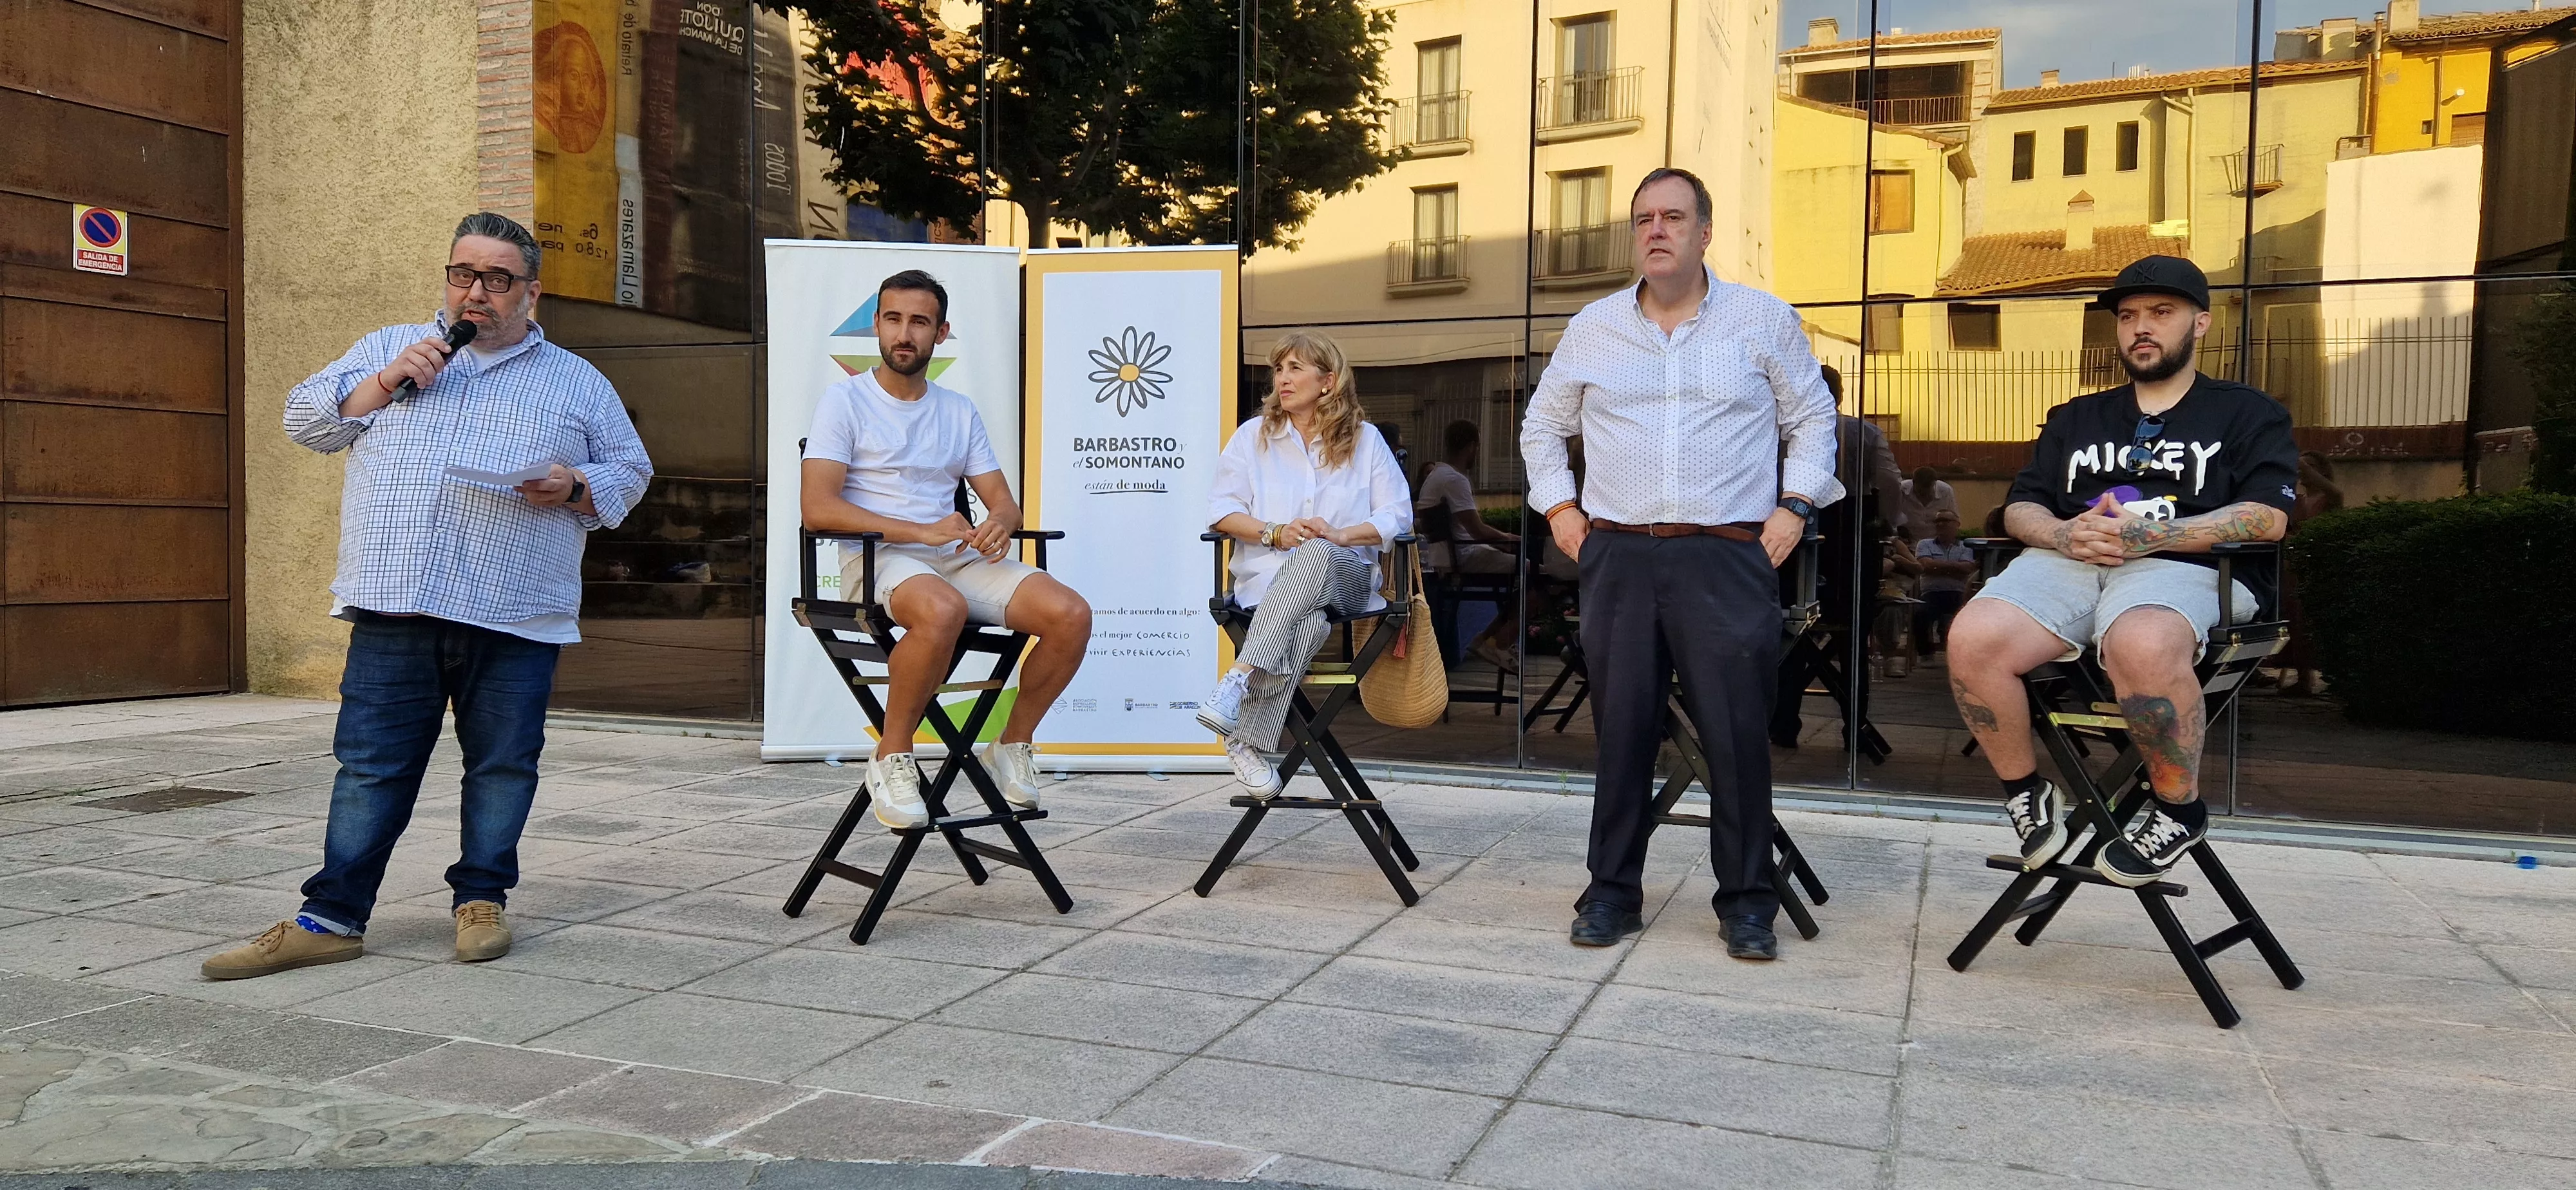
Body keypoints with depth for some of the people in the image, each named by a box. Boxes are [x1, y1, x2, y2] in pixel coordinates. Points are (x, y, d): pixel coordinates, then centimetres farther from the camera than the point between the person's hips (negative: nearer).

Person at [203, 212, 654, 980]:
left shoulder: (578, 382, 14)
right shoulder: (386, 349, 18)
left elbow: (629, 472, 14)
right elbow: (304, 420, 14)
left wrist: (576, 487, -7)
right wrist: (384, 384, -2)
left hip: (515, 618, 0)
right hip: (394, 605, 1)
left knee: (503, 763, 4)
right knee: (370, 764, 2)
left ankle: (481, 899, 18)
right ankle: (332, 917, 8)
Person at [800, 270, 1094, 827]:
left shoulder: (960, 412, 20)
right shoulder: (845, 400, 3)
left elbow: (1002, 500, 17)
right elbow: (817, 507, -9)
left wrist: (998, 525, -11)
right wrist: (923, 532, -18)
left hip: (957, 558, 5)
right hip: (876, 558, -5)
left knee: (1071, 614, -19)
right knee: (944, 610, -40)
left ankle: (1012, 745, 2)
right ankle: (892, 758, -19)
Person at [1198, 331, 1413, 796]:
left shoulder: (1365, 439, 16)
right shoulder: (1252, 436, 18)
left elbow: (1398, 514, 6)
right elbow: (1221, 511, 7)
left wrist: (1340, 535, -13)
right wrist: (1277, 534, -12)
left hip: (1346, 575, 0)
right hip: (1271, 578, 0)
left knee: (1316, 556, -41)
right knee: (1308, 621, -39)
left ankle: (1240, 678, -51)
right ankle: (1249, 742, -43)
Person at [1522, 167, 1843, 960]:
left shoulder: (1763, 320, 8)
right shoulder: (1592, 329, 13)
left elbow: (1812, 418, 14)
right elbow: (1542, 427, 23)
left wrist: (1794, 507, 2)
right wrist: (1559, 509, 11)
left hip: (1729, 558, -2)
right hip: (1618, 557, 2)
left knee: (1737, 732, -5)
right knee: (1621, 727, 3)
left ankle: (1747, 901, 8)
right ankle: (1613, 891, 13)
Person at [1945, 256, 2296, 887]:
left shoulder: (2247, 414, 17)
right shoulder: (2076, 418, 30)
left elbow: (2266, 517, 1)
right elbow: (2020, 508, 21)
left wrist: (2142, 536, -12)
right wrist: (2064, 534, -5)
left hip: (2179, 568, -3)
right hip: (2065, 562, 4)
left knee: (2141, 646, -41)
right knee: (1973, 640, -30)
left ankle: (2178, 810, -16)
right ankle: (2027, 793, -8)